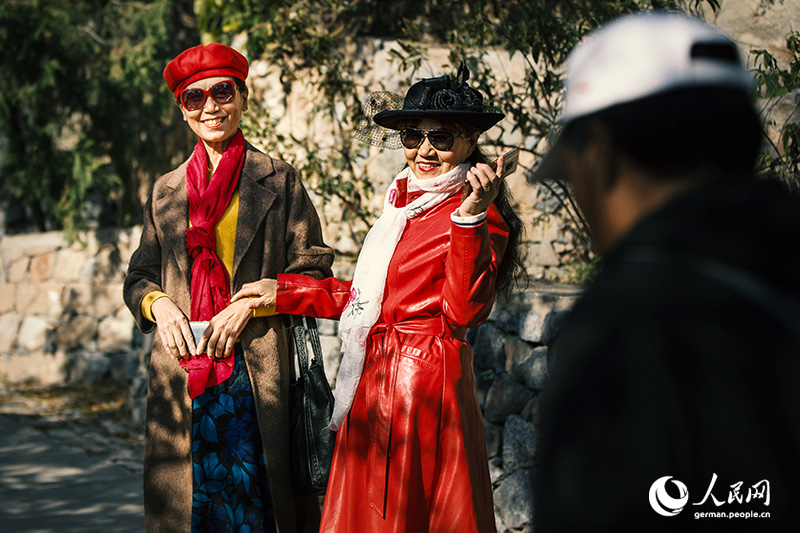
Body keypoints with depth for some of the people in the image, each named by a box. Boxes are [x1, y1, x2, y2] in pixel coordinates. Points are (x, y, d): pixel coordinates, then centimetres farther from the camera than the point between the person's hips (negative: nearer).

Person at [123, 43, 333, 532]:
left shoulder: (279, 181, 5)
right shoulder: (167, 190, 15)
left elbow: (313, 273, 1)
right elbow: (139, 277, 19)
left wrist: (249, 304, -11)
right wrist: (158, 303, -3)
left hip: (255, 371, -3)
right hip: (183, 374, 3)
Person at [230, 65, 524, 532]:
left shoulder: (482, 218, -11)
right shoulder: (405, 202, 15)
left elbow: (464, 311, -23)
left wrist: (470, 218, -32)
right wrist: (283, 292, 21)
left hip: (424, 385, -8)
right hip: (377, 382, 8)